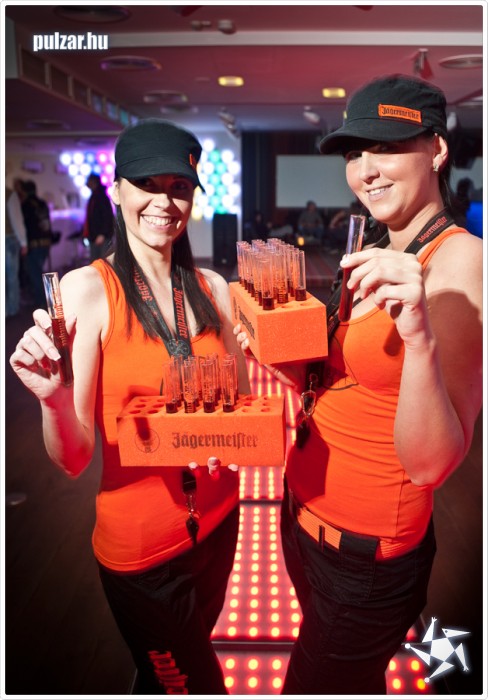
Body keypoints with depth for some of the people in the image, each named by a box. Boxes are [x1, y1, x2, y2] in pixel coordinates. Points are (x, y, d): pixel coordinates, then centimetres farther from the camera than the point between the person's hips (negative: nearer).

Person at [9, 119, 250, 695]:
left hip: (216, 522, 5)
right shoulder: (87, 290, -18)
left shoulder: (212, 288, -5)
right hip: (139, 543, -5)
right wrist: (54, 400, -38)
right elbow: (73, 461, -19)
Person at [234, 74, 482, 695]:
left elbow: (429, 464, -27)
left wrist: (420, 337, -43)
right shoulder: (378, 256, 4)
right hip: (305, 517, 7)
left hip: (365, 553, -7)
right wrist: (280, 359, -7)